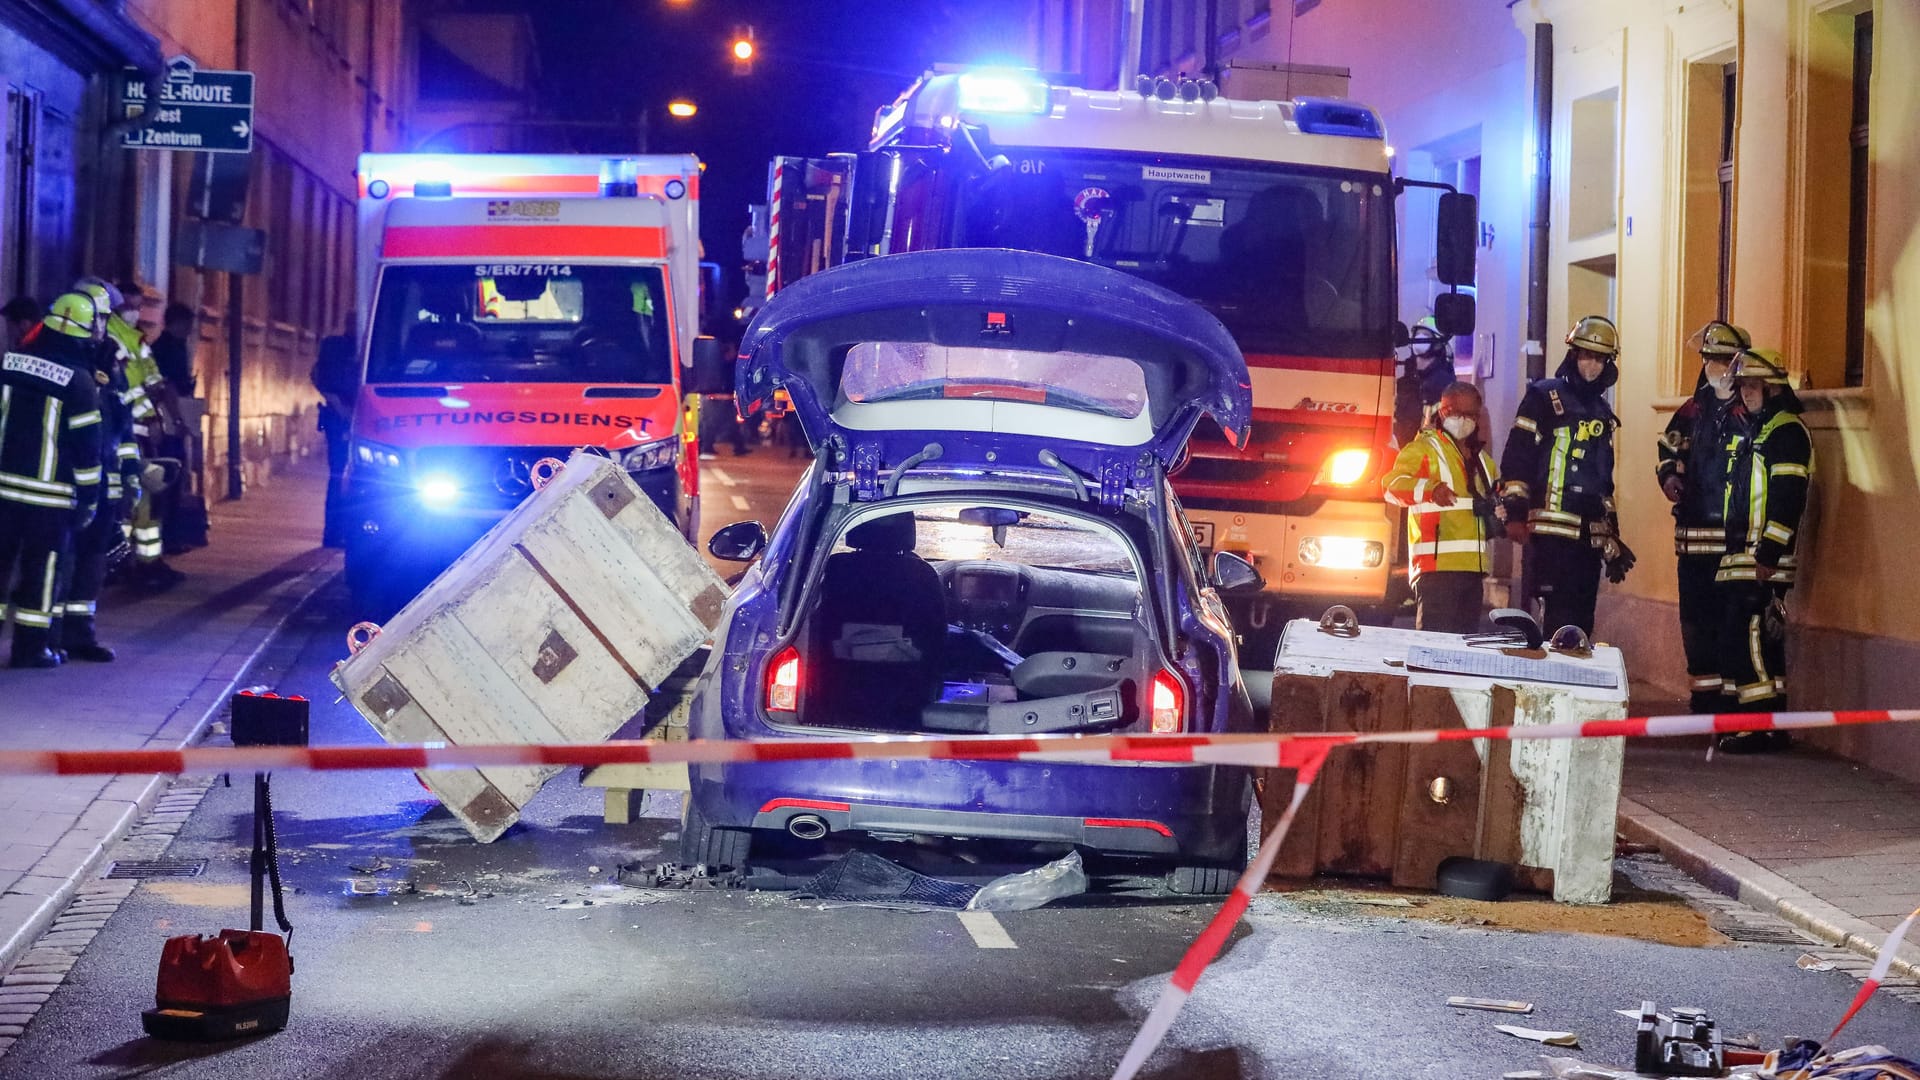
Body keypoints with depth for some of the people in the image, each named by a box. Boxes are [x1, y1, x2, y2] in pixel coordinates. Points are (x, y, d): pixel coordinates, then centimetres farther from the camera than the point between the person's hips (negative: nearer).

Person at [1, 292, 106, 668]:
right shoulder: (79, 380, -10)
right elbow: (86, 446, -7)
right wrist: (89, 497, 0)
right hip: (51, 495, -4)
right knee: (41, 570, 5)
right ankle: (31, 647, 8)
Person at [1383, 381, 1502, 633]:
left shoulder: (1481, 458, 24)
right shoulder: (1424, 447, 0)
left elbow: (1491, 501, 38)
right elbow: (1393, 484, -14)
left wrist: (1498, 512, 13)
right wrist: (1430, 489, -33)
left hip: (1473, 565, 8)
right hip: (1437, 565, -8)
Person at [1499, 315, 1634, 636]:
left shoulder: (1602, 413, 21)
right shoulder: (1544, 397, 1)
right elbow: (1516, 457, -6)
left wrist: (1612, 535, 23)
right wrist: (1515, 513, -13)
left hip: (1591, 533, 7)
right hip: (1551, 528, -7)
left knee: (1581, 616, 5)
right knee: (1561, 612, -13)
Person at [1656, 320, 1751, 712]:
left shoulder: (1752, 414, -7)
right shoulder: (1693, 411, 14)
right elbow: (1668, 447, 31)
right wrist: (1669, 475, 12)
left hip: (1737, 536, -7)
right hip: (1695, 533, 7)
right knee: (1696, 619, 11)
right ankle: (1703, 694, 20)